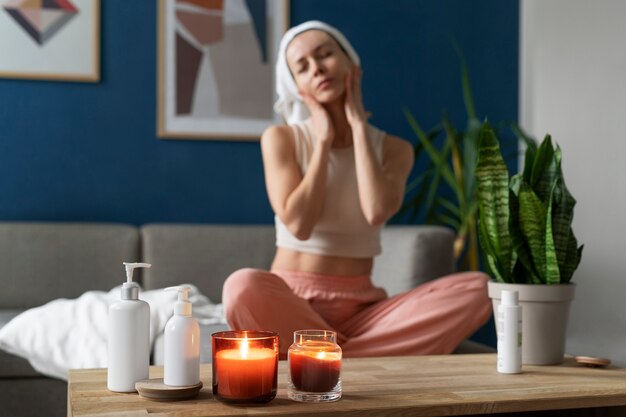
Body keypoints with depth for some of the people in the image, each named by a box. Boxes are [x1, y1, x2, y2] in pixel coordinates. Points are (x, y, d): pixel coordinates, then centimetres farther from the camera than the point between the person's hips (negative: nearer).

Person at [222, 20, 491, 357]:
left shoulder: (393, 148, 6)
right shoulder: (280, 138, 1)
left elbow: (377, 213, -15)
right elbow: (298, 224, -13)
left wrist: (359, 126, -6)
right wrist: (324, 140, -7)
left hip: (360, 308, 3)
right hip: (291, 304, -2)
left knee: (478, 289, -22)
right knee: (244, 288, -39)